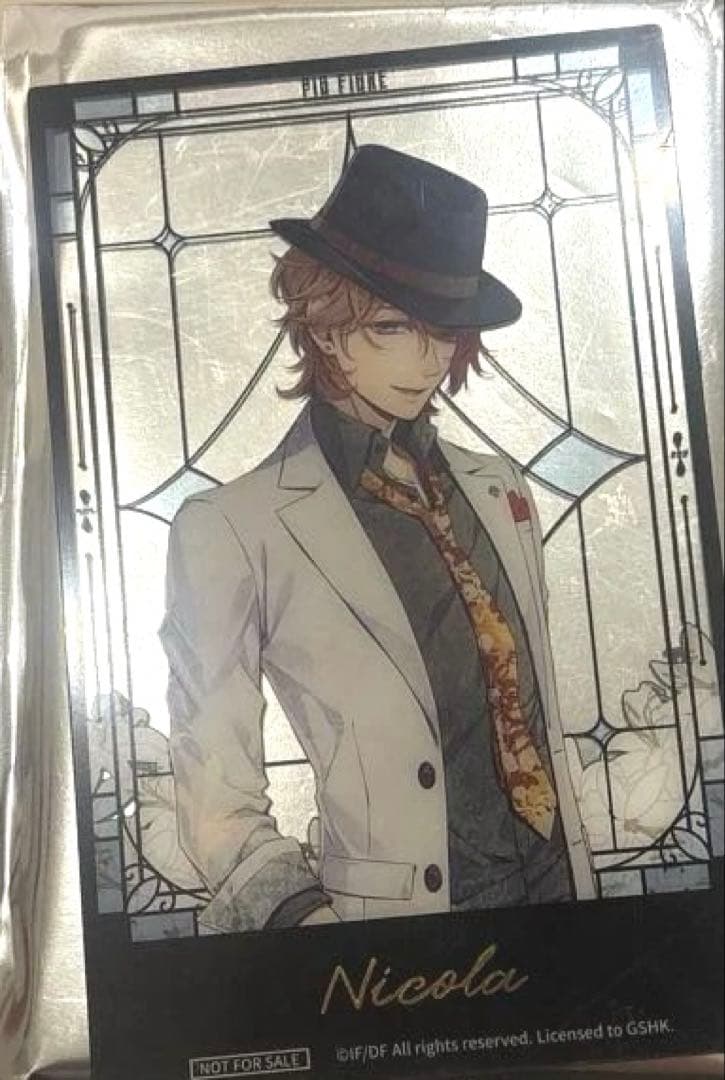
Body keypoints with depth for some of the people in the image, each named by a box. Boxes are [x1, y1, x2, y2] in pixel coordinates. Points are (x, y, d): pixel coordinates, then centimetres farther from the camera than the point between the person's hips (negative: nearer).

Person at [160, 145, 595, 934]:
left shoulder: (499, 491, 3)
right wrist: (306, 917, -23)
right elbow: (219, 803, -9)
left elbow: (537, 714, 9)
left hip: (557, 888, 5)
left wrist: (580, 883, 12)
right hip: (395, 933, -4)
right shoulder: (232, 529, -13)